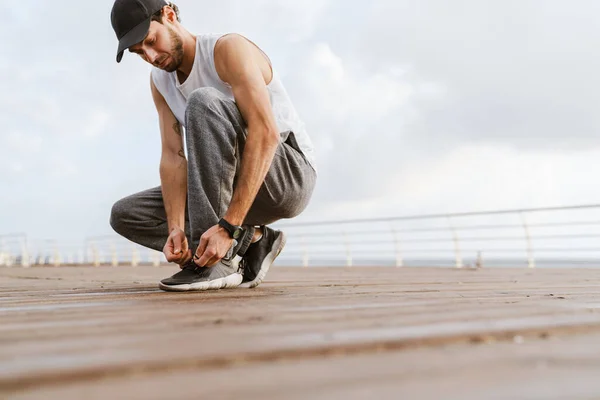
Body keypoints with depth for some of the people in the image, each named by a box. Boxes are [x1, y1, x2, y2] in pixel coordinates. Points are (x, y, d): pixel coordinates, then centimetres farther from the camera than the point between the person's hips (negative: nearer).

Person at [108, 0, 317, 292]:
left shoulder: (228, 49, -17)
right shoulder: (160, 81, 6)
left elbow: (266, 133, -30)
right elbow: (173, 157, -4)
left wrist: (227, 226, -37)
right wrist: (176, 228, -22)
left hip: (290, 175, -7)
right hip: (230, 189, 8)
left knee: (204, 102, -31)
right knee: (125, 214, 0)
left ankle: (221, 261, -30)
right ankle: (248, 242, -5)